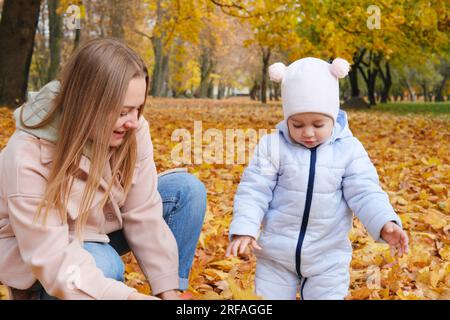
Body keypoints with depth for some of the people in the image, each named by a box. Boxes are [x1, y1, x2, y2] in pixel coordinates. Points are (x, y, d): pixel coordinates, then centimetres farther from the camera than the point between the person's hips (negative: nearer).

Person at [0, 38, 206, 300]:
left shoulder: (131, 132, -18)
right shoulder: (28, 157, -33)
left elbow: (144, 214, -15)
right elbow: (52, 260, -35)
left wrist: (168, 289, -19)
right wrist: (130, 296, -44)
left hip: (102, 228, 6)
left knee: (187, 189, -10)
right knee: (103, 266, -37)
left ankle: (176, 288, -2)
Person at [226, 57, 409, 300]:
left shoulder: (349, 149, -6)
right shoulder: (272, 146, -7)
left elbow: (365, 192, -8)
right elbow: (254, 190, -7)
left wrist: (384, 224, -25)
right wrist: (243, 229, -18)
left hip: (328, 256, 0)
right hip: (276, 252, 0)